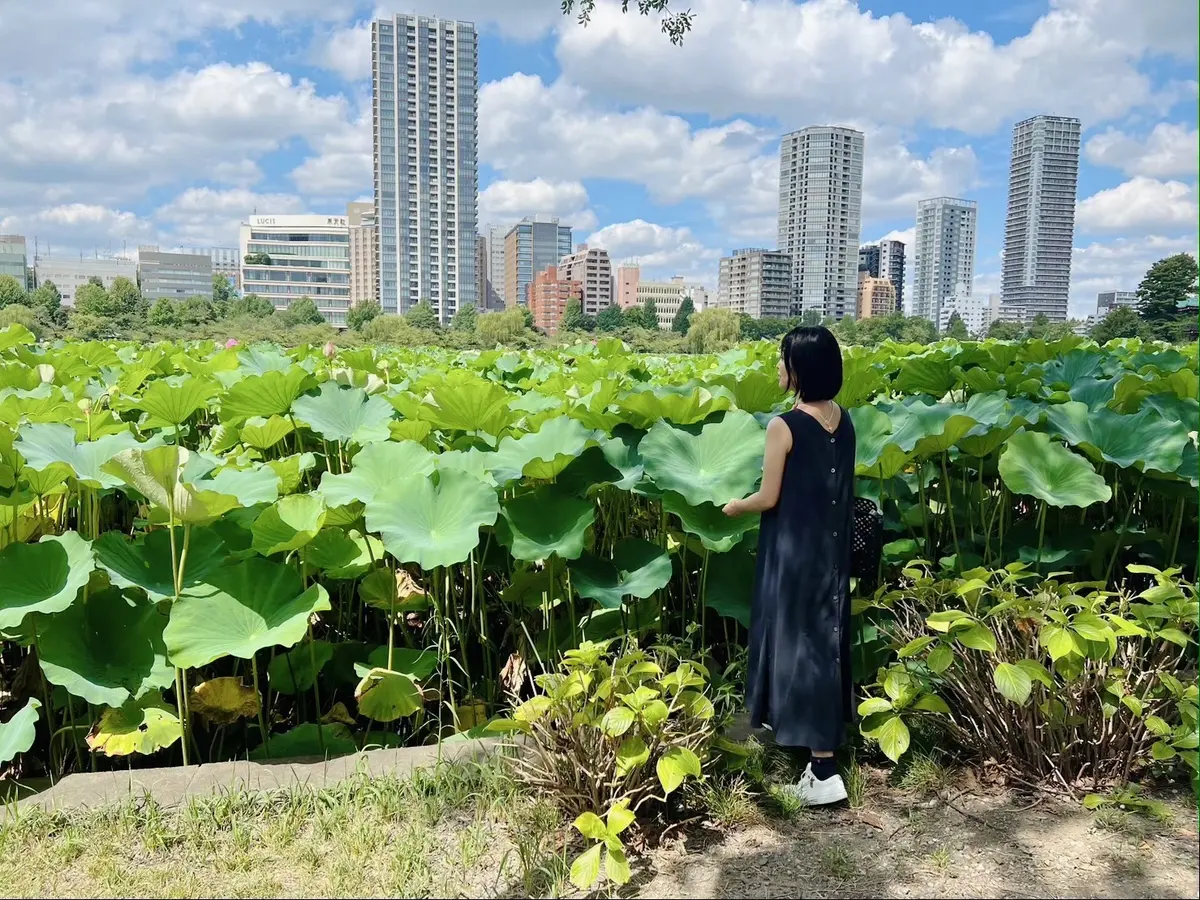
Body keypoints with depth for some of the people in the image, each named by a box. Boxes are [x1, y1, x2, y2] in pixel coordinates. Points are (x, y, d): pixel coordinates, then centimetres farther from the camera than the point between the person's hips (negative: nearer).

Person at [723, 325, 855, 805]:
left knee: (799, 642, 0)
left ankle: (823, 769, 4)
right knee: (825, 636, 19)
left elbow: (769, 498, -14)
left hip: (795, 551, -8)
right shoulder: (844, 421, 3)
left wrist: (735, 506, 5)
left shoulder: (784, 426, -19)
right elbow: (837, 489, 10)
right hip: (832, 549, 8)